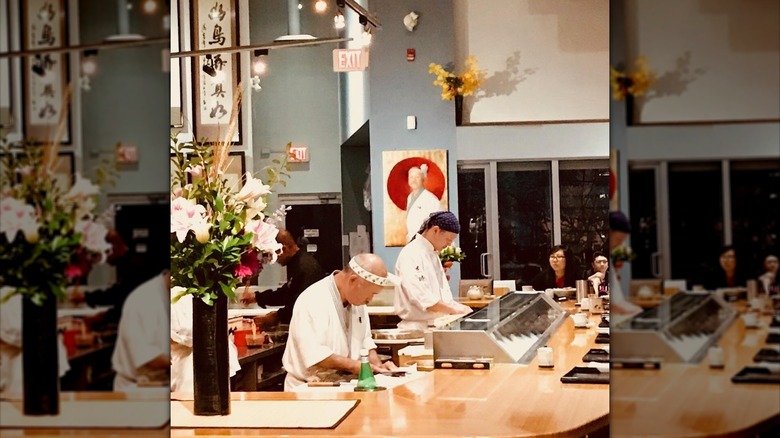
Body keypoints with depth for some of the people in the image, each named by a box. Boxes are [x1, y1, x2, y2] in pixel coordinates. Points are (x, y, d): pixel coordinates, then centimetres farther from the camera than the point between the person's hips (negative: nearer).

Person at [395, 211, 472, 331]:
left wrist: (458, 307, 4)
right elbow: (422, 298, -22)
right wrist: (454, 309, -18)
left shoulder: (433, 254, 16)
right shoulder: (411, 254, -14)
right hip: (417, 328, -8)